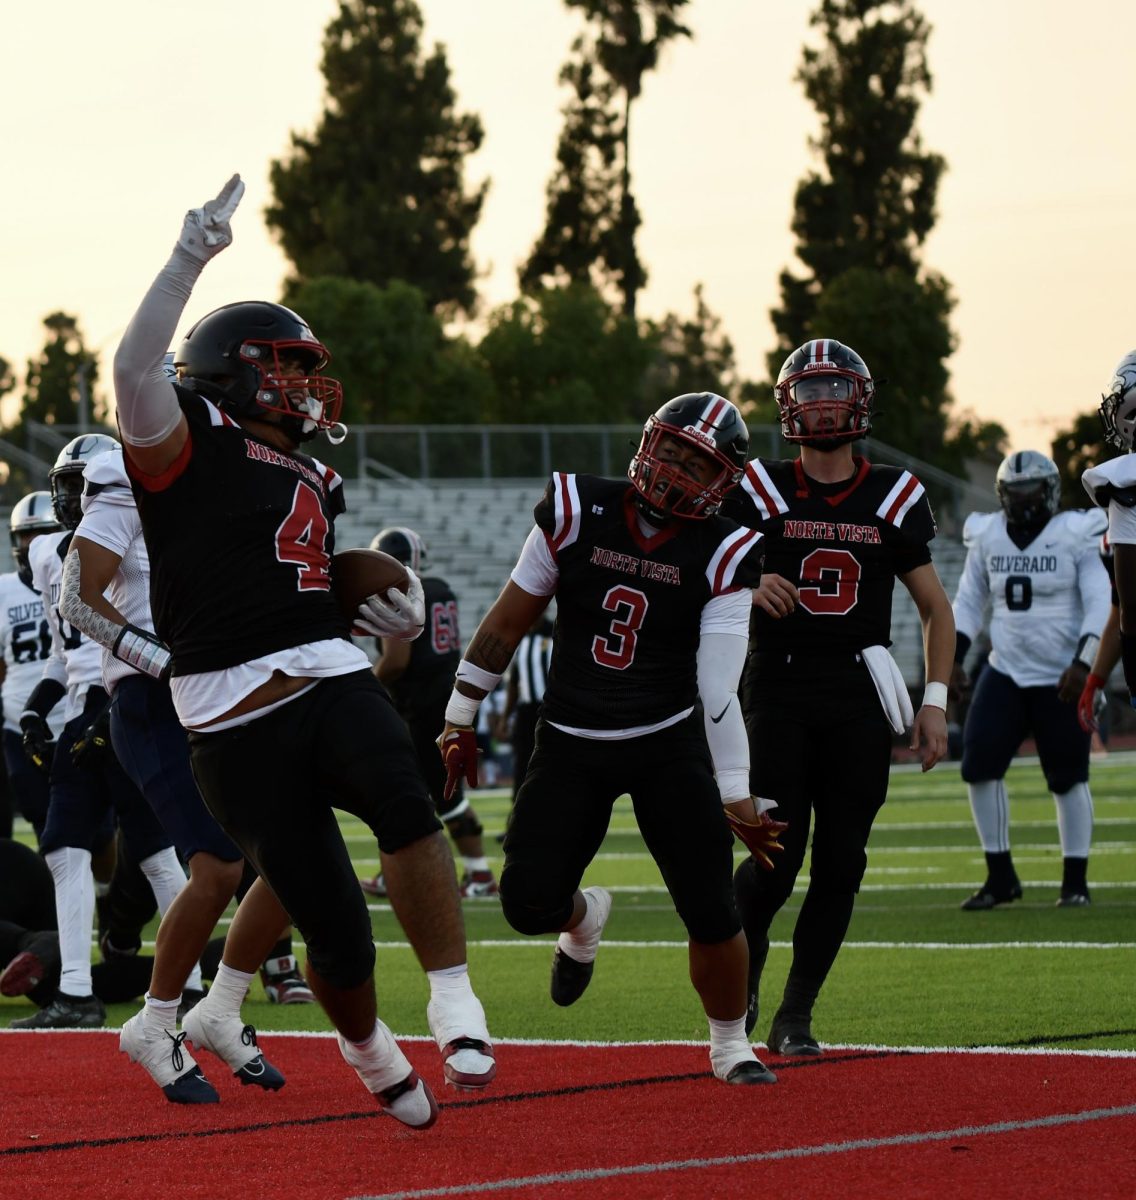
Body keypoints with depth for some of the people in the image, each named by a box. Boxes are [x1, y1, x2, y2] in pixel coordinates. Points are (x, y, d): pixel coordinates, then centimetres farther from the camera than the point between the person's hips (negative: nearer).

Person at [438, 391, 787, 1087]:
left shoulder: (721, 555, -10)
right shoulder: (577, 512, -6)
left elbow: (719, 688, -13)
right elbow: (510, 620, 3)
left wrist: (736, 795, -17)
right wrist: (460, 720, 7)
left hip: (669, 748, -1)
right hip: (571, 745, 1)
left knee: (712, 911, -8)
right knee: (530, 905, -8)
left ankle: (731, 1045, 17)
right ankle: (584, 919, 31)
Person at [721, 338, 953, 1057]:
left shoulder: (895, 497, 7)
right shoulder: (759, 491, 2)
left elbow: (936, 608, 12)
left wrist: (935, 701, 3)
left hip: (860, 702, 2)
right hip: (779, 694, -2)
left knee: (840, 864, -1)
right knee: (776, 862, -9)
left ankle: (795, 1016, 11)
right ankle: (744, 958, 22)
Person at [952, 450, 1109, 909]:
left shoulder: (1075, 537, -8)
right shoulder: (986, 539, 4)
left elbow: (1099, 607, -11)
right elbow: (969, 603, 13)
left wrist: (1083, 663, -22)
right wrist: (953, 656, 2)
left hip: (1061, 680, -4)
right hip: (1006, 673, 4)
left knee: (1068, 778, 1)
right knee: (979, 766, -7)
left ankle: (1075, 880, 14)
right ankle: (1000, 876, 4)